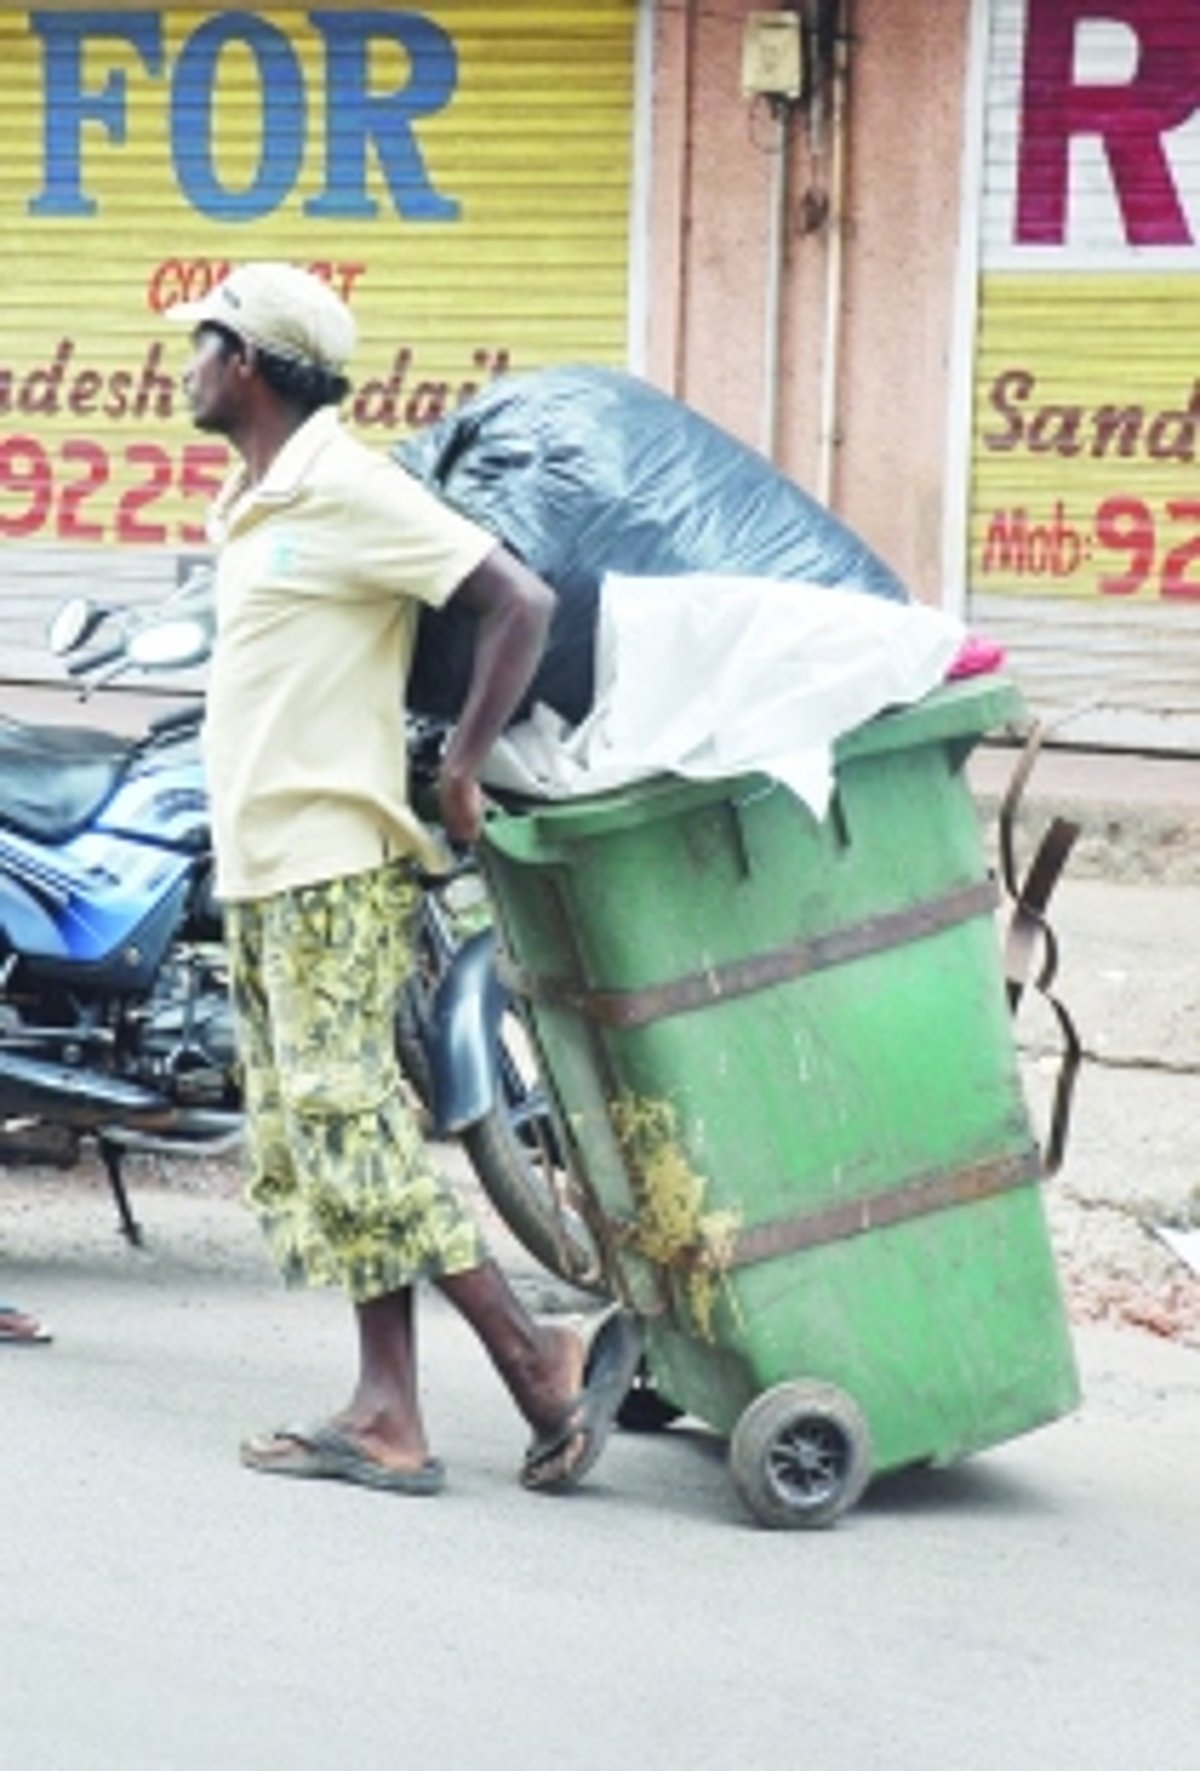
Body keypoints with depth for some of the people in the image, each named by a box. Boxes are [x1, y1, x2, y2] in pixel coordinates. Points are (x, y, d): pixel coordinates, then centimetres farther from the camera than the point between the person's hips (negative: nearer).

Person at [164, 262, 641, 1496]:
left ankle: (537, 1359, -5)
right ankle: (386, 1415, 6)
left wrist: (461, 772, -15)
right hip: (260, 874, 10)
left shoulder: (348, 490, -12)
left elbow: (520, 603, -17)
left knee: (348, 1129, -12)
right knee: (308, 1148, 6)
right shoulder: (245, 505, 17)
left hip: (335, 870, -10)